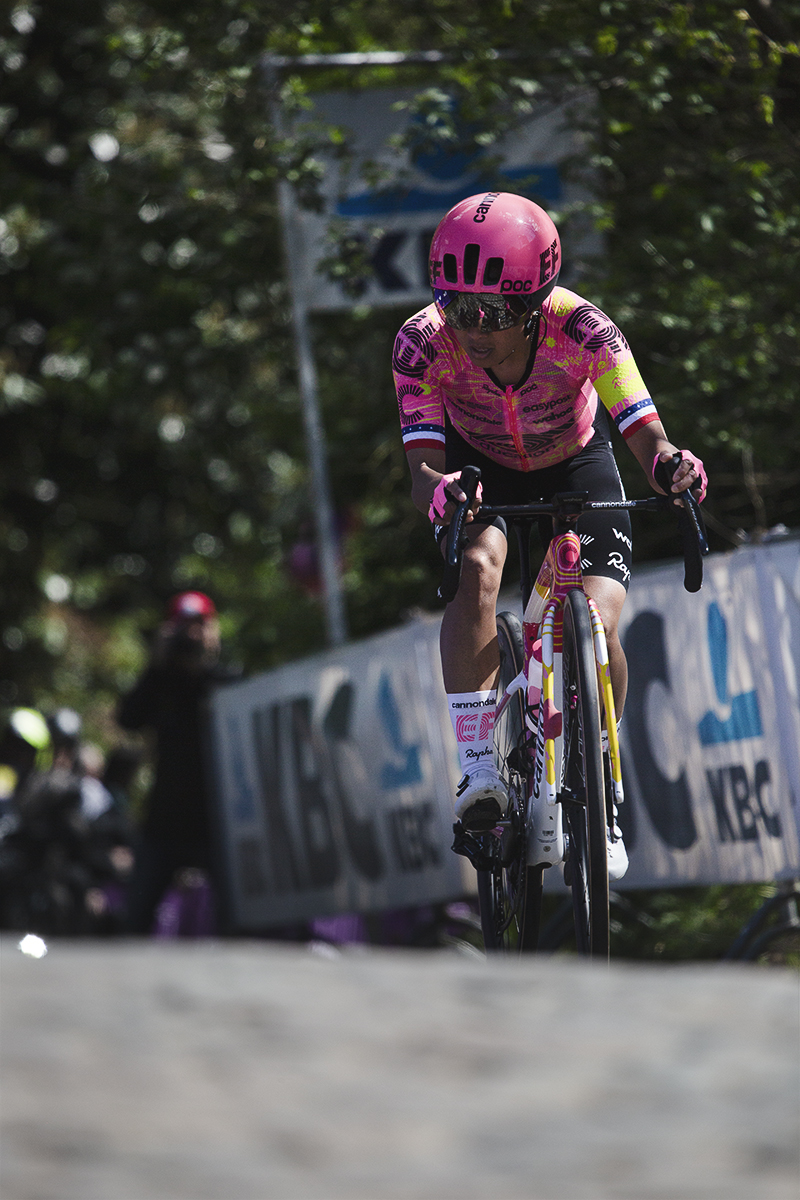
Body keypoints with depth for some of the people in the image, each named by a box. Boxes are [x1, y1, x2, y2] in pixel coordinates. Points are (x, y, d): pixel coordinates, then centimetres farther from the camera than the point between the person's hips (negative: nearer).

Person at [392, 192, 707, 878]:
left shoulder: (581, 330, -34)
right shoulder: (424, 343, -31)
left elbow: (647, 438, -38)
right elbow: (422, 467, -35)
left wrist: (671, 467, -61)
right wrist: (438, 490, -59)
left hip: (575, 466, 0)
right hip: (478, 467, 0)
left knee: (598, 627, -18)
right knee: (477, 568, -32)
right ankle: (479, 772, -27)